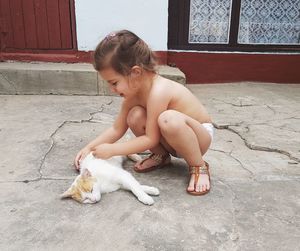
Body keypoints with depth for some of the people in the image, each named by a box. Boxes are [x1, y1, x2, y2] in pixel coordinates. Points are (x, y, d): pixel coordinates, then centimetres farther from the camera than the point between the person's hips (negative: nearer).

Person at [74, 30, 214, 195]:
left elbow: (151, 139, -25)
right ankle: (161, 156, 8)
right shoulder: (133, 91, -6)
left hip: (200, 136, -7)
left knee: (170, 119, -39)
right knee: (135, 117, -16)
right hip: (174, 140, 7)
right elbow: (117, 129, 2)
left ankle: (199, 167, -15)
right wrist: (89, 147, -7)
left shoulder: (158, 92, -31)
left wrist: (111, 150, -21)